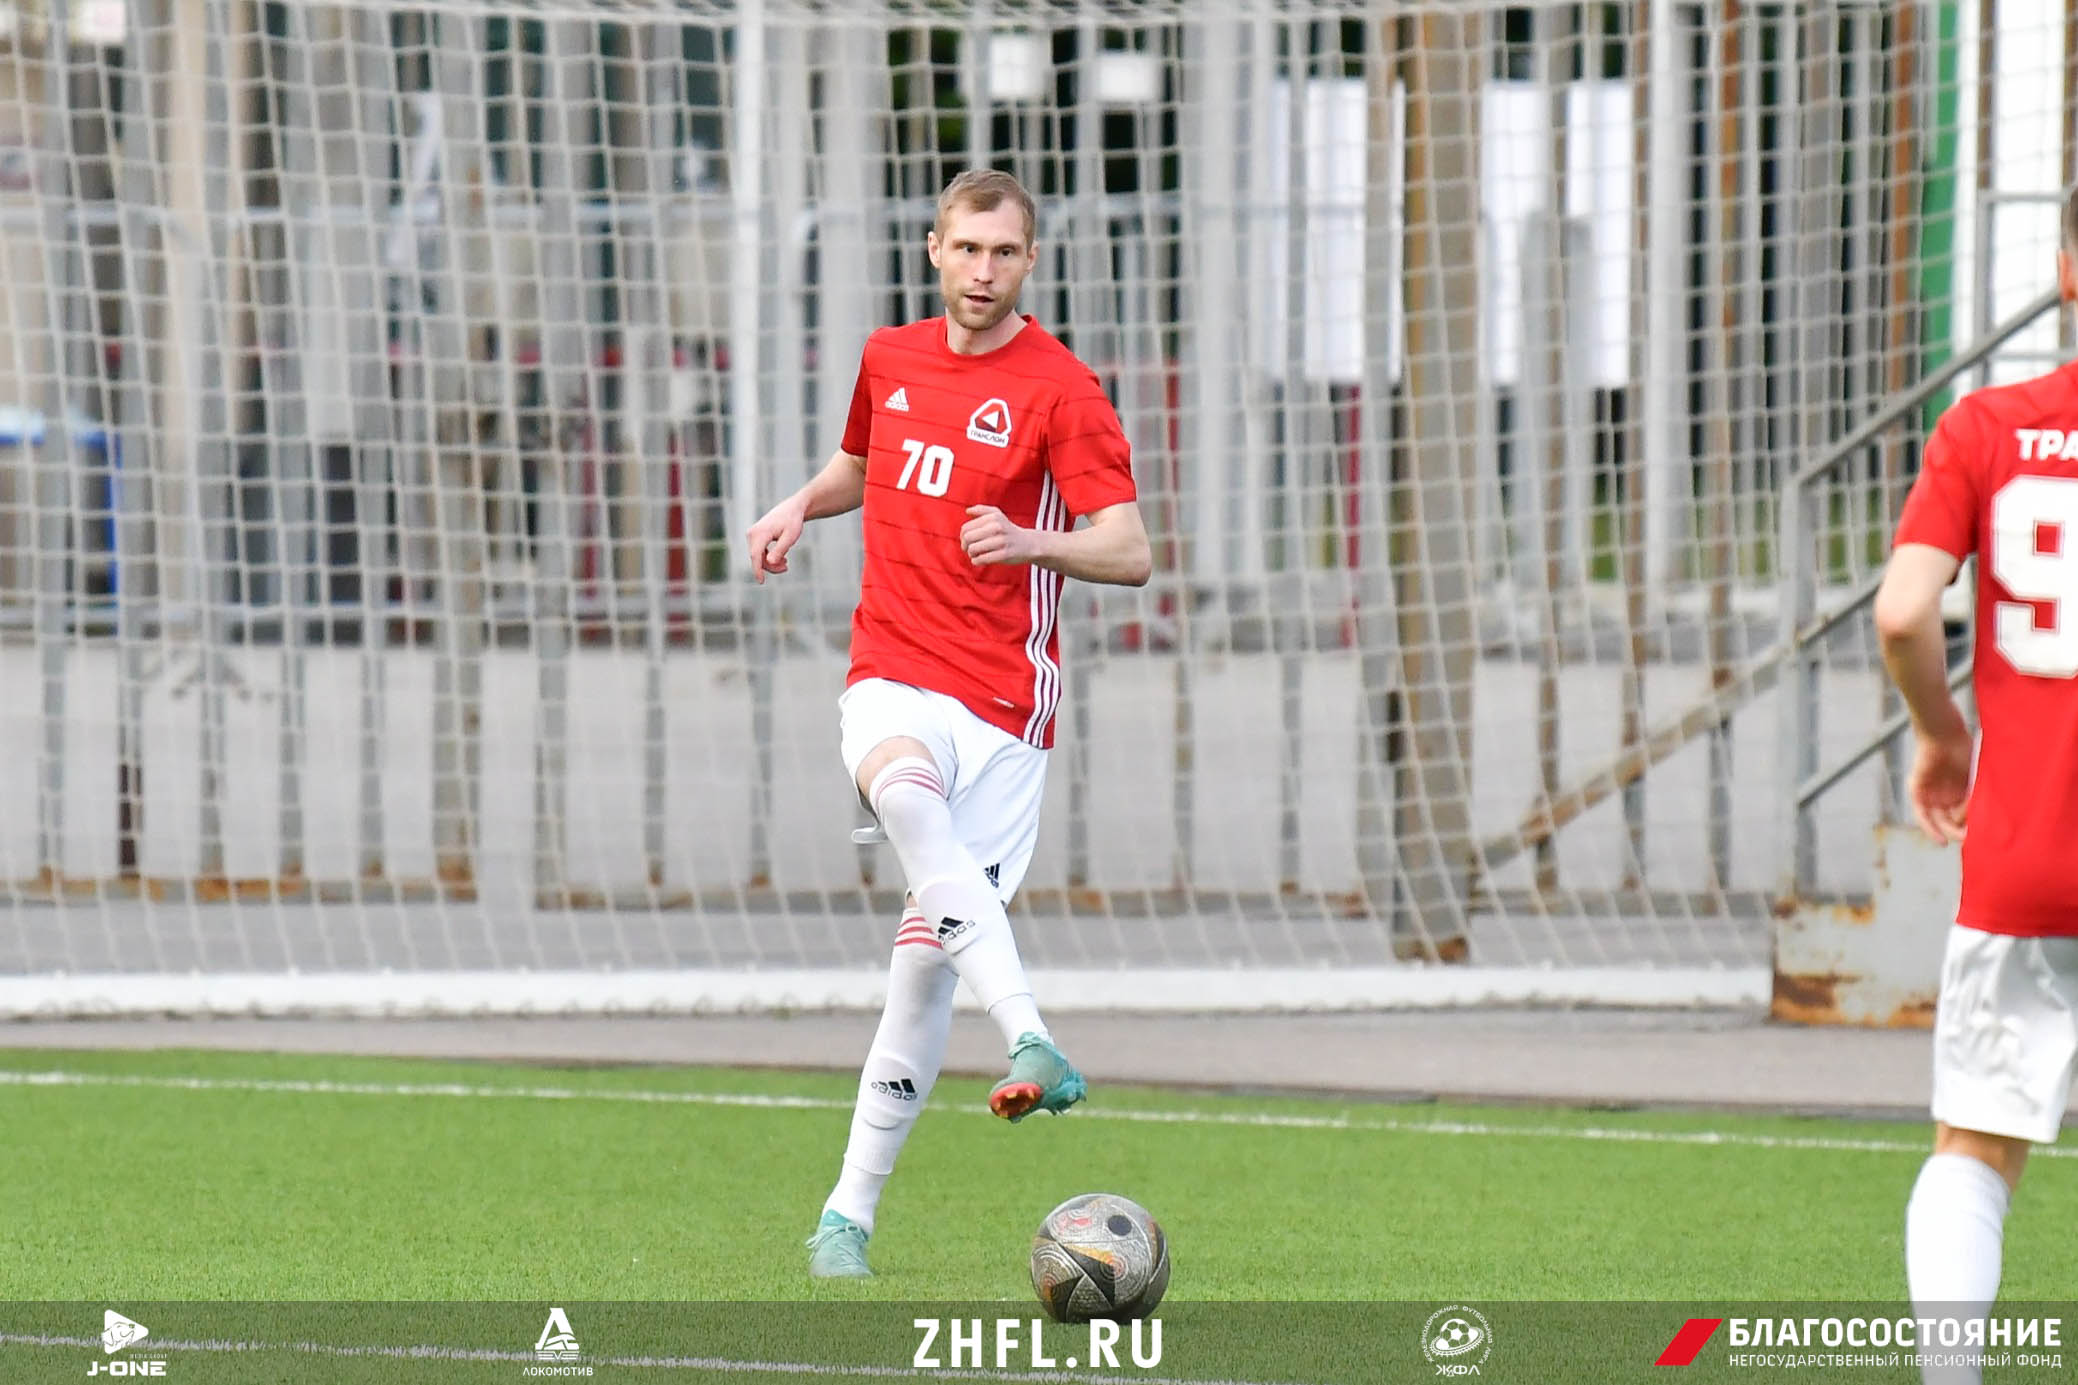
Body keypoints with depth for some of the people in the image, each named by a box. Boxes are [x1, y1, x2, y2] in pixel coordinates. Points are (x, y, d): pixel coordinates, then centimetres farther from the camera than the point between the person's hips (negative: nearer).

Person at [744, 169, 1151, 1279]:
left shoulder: (1060, 389, -3)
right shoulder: (891, 358, 13)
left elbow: (1129, 552, -9)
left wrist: (1031, 542, -28)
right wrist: (799, 507, 13)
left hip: (1002, 704, -2)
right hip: (890, 678, 2)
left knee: (926, 955, -5)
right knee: (912, 801, -34)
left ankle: (851, 1210, 7)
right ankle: (1032, 1044, -50)